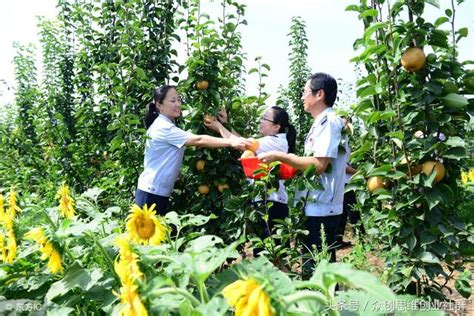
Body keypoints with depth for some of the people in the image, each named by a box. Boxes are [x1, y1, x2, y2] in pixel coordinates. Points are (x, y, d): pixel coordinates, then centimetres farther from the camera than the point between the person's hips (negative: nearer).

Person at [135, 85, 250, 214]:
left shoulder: (164, 125, 15)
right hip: (151, 193, -10)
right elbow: (198, 140, -26)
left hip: (159, 192, 10)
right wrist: (231, 142, -30)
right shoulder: (164, 127, -18)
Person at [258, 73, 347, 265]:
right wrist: (286, 165, 11)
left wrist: (280, 156, -17)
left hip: (321, 208, -10)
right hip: (313, 206, 10)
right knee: (314, 264, 18)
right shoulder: (321, 123, 16)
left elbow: (319, 165, -23)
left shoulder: (329, 121, -14)